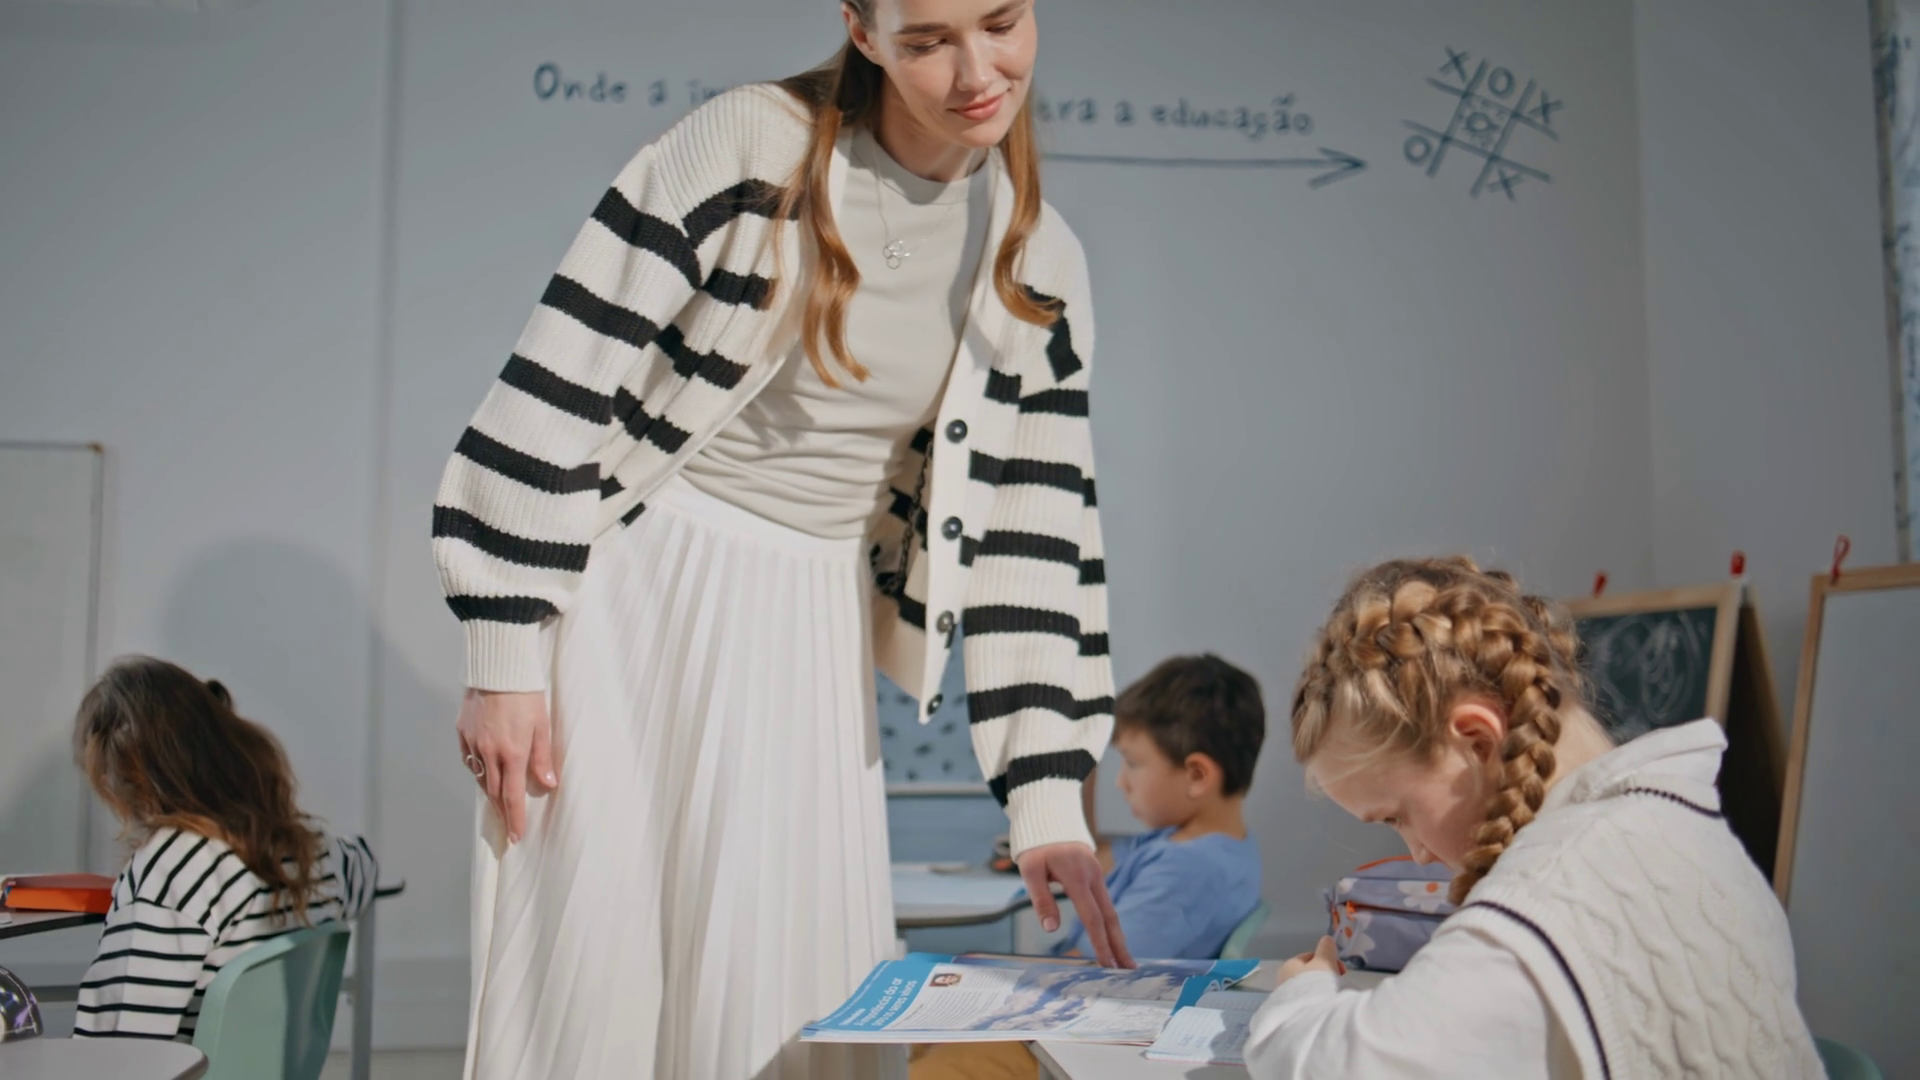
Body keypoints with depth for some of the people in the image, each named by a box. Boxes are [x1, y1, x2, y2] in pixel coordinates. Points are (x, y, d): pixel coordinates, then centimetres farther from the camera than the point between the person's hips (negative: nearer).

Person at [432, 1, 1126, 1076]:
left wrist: (1048, 796, -2)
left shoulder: (1041, 263, 2)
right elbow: (561, 384, -10)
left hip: (812, 643, 4)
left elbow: (1036, 529, 3)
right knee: (587, 981, 2)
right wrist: (506, 659, -10)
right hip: (640, 608, -3)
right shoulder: (752, 143, -10)